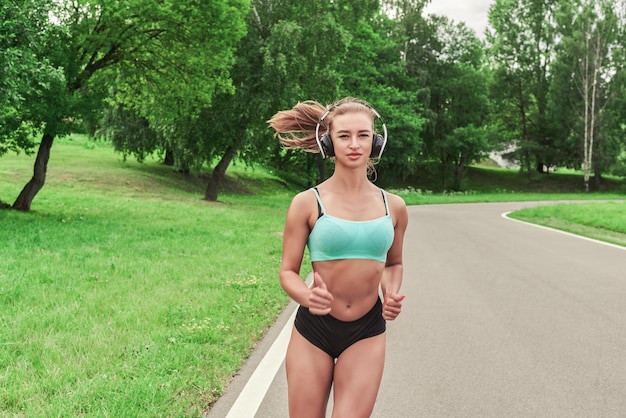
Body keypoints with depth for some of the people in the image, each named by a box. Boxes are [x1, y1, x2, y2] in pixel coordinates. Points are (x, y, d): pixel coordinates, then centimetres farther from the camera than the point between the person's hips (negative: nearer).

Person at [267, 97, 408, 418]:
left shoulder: (393, 207, 2)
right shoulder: (307, 203, -8)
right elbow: (288, 271, -5)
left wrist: (391, 294, -3)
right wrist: (307, 296, -26)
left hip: (367, 332, 2)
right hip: (313, 330, -1)